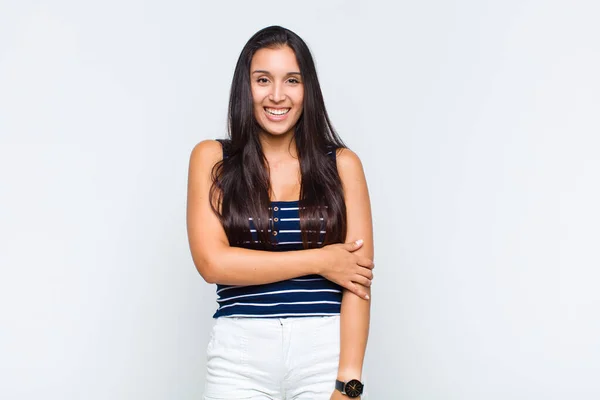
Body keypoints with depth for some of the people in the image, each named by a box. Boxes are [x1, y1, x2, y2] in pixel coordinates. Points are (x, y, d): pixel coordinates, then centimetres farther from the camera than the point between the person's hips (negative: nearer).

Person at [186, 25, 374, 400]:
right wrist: (319, 260, -8)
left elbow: (357, 277, -3)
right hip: (241, 355, 0)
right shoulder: (212, 158, 2)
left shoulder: (342, 164, 3)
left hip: (327, 351, 0)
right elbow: (213, 262, -8)